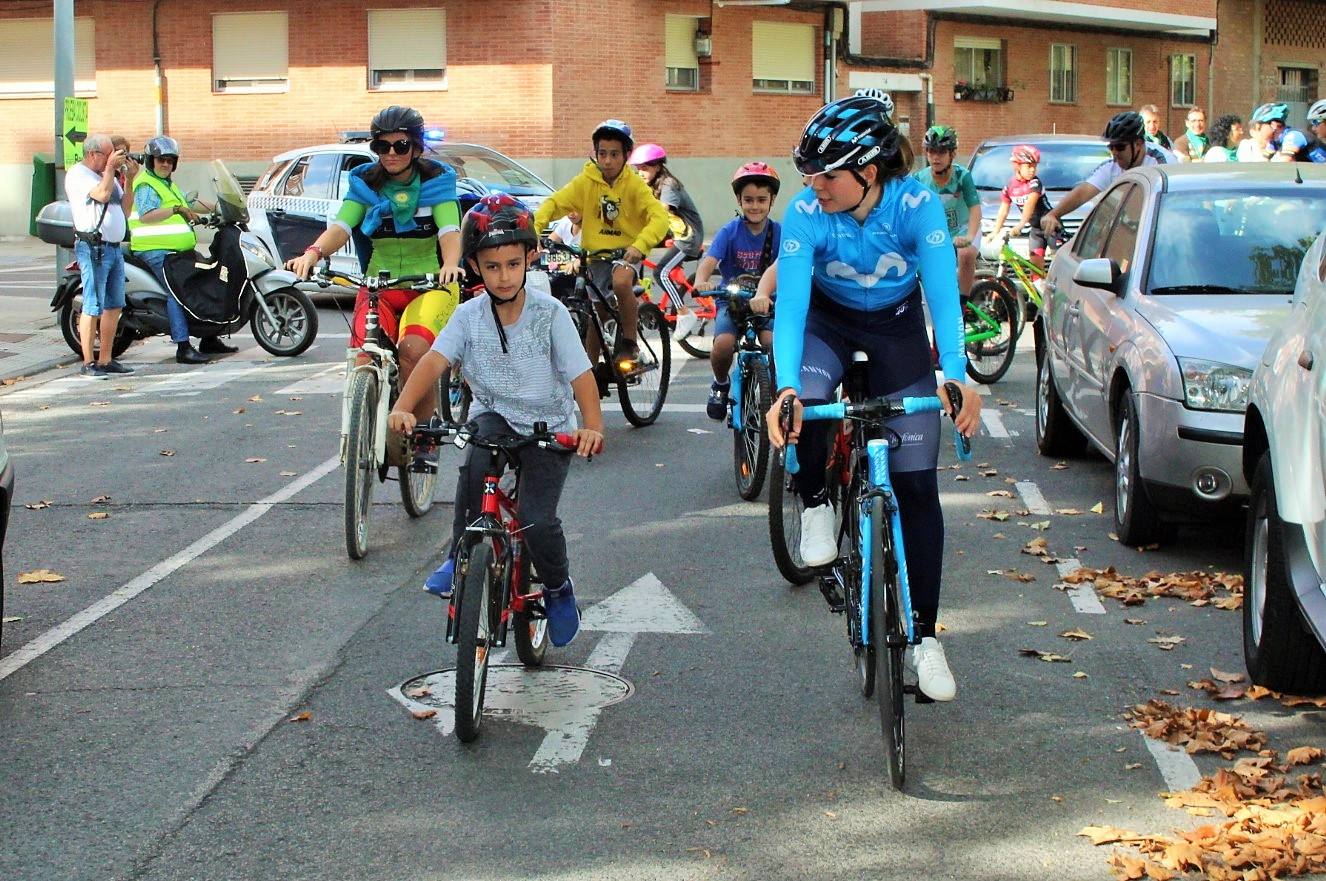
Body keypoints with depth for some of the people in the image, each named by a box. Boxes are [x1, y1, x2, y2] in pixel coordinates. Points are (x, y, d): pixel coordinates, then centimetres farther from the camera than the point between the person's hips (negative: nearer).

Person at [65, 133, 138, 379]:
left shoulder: (107, 175, 20)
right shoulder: (78, 174, -5)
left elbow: (125, 209, 17)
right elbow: (102, 194, -21)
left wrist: (129, 179, 9)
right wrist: (110, 167, -9)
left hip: (114, 248, 9)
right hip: (93, 248, -9)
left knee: (114, 306, 9)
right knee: (93, 307, -9)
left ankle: (105, 360, 15)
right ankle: (88, 363, -6)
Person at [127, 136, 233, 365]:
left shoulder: (167, 184, 22)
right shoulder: (146, 185, -10)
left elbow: (184, 204, 39)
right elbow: (146, 216, -27)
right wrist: (176, 210, -31)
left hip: (179, 250, 11)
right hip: (156, 250, -11)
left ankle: (209, 340, 24)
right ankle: (183, 348, -28)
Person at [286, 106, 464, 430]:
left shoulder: (437, 180, -1)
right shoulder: (365, 182, 6)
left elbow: (450, 229, -17)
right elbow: (341, 225, -9)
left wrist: (450, 264, -39)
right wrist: (313, 252, -32)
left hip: (430, 285, -2)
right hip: (378, 285, 3)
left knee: (413, 349, -31)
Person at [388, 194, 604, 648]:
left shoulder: (550, 313, -12)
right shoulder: (469, 316, -6)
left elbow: (581, 375, -17)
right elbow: (434, 361, -16)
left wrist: (592, 427, -33)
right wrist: (403, 407, -33)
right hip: (494, 415, 2)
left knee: (537, 520, -18)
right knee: (475, 463, -34)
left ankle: (558, 589, 14)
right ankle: (459, 555, -12)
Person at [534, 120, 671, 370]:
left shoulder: (634, 185, -10)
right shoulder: (585, 181, -6)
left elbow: (659, 217, -22)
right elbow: (554, 203, -12)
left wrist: (639, 246, -41)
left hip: (626, 252, -3)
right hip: (595, 255, 3)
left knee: (621, 282, -34)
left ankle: (629, 344, -16)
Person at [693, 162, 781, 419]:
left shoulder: (779, 232, -6)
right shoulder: (730, 231, -8)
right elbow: (709, 259, -22)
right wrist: (702, 281, -47)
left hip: (766, 301, 0)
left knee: (773, 341, -29)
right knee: (723, 344, -27)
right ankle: (720, 384, 8)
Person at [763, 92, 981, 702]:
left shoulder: (916, 204, -29)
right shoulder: (806, 213, -28)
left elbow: (943, 295, -33)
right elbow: (790, 304, -33)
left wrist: (957, 376, -48)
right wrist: (785, 387, -48)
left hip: (897, 326, 0)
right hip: (827, 319, 0)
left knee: (917, 484, -5)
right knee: (802, 408, -35)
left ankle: (924, 635, 6)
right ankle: (816, 507, -1)